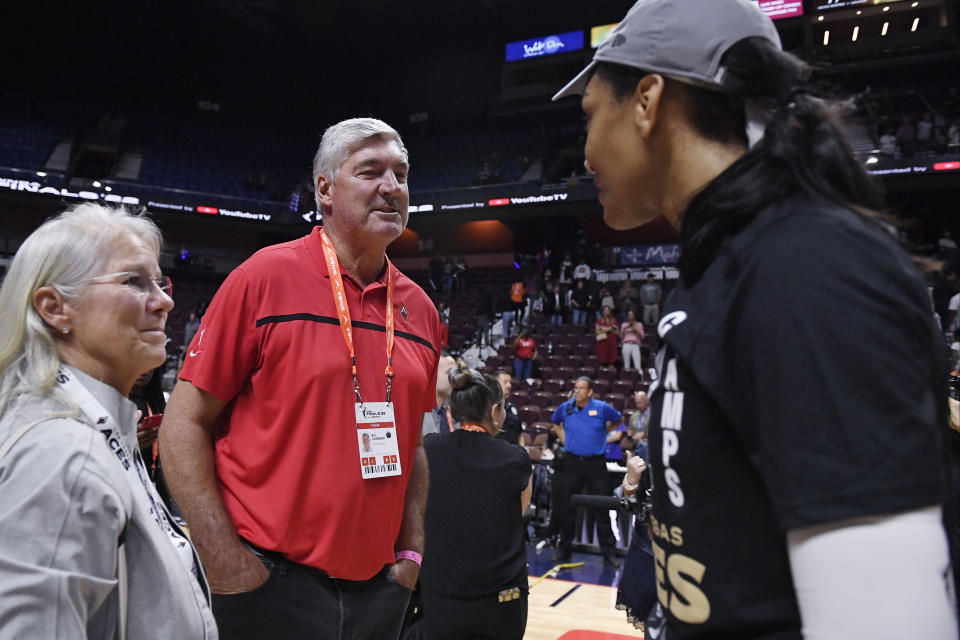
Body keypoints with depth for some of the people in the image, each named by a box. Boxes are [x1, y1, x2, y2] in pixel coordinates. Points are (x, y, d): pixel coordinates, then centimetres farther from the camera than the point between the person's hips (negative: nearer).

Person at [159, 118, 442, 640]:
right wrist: (228, 565, -12)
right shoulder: (265, 276, -9)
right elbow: (184, 424, -8)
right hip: (270, 584, -4)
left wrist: (411, 551, 5)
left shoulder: (419, 308, 5)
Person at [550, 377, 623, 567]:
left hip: (595, 463, -2)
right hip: (571, 462, 2)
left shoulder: (602, 408, -4)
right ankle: (564, 550, 20)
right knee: (565, 507, 5)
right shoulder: (565, 408, 2)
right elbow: (555, 423, 24)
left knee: (602, 508, 0)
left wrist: (602, 434, 9)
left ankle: (609, 554, 10)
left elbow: (618, 420, 15)